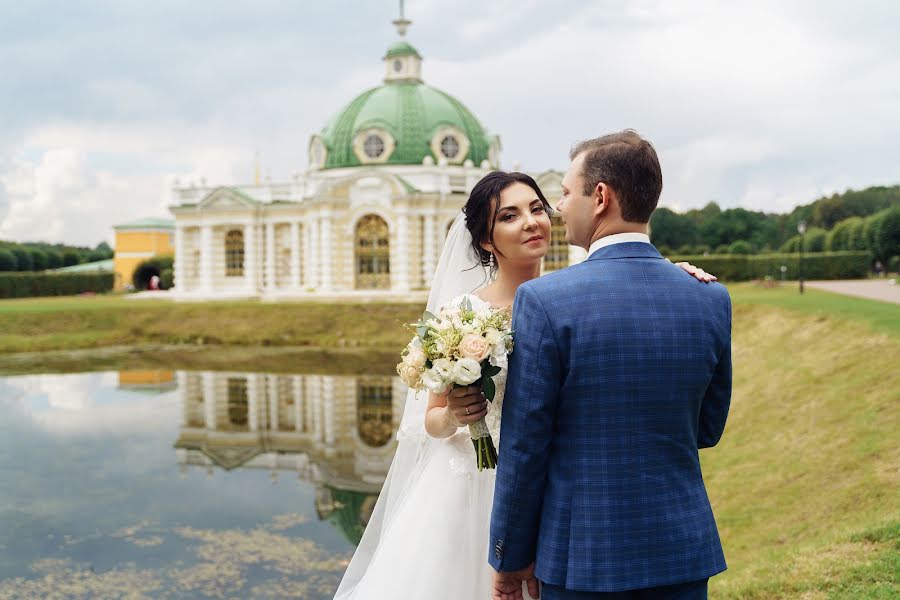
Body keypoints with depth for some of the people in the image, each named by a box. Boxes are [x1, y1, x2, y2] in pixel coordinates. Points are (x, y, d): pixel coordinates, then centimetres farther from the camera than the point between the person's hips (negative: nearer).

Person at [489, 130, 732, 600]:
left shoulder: (544, 300, -16)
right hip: (683, 552, 4)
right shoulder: (711, 300, -3)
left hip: (583, 558, -3)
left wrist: (510, 559, 0)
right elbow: (707, 430, 8)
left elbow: (523, 450, -12)